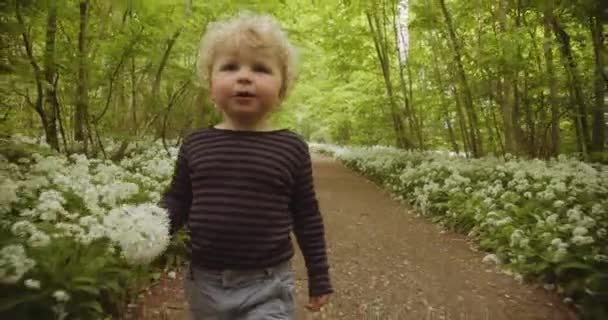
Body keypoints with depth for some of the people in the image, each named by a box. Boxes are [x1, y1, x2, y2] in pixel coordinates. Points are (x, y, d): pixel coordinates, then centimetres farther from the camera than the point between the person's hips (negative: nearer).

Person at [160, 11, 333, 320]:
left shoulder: (292, 147, -7)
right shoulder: (195, 143, -2)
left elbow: (307, 218, -1)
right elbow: (176, 200, 7)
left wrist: (319, 279, 4)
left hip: (267, 285, -2)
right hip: (204, 282, 3)